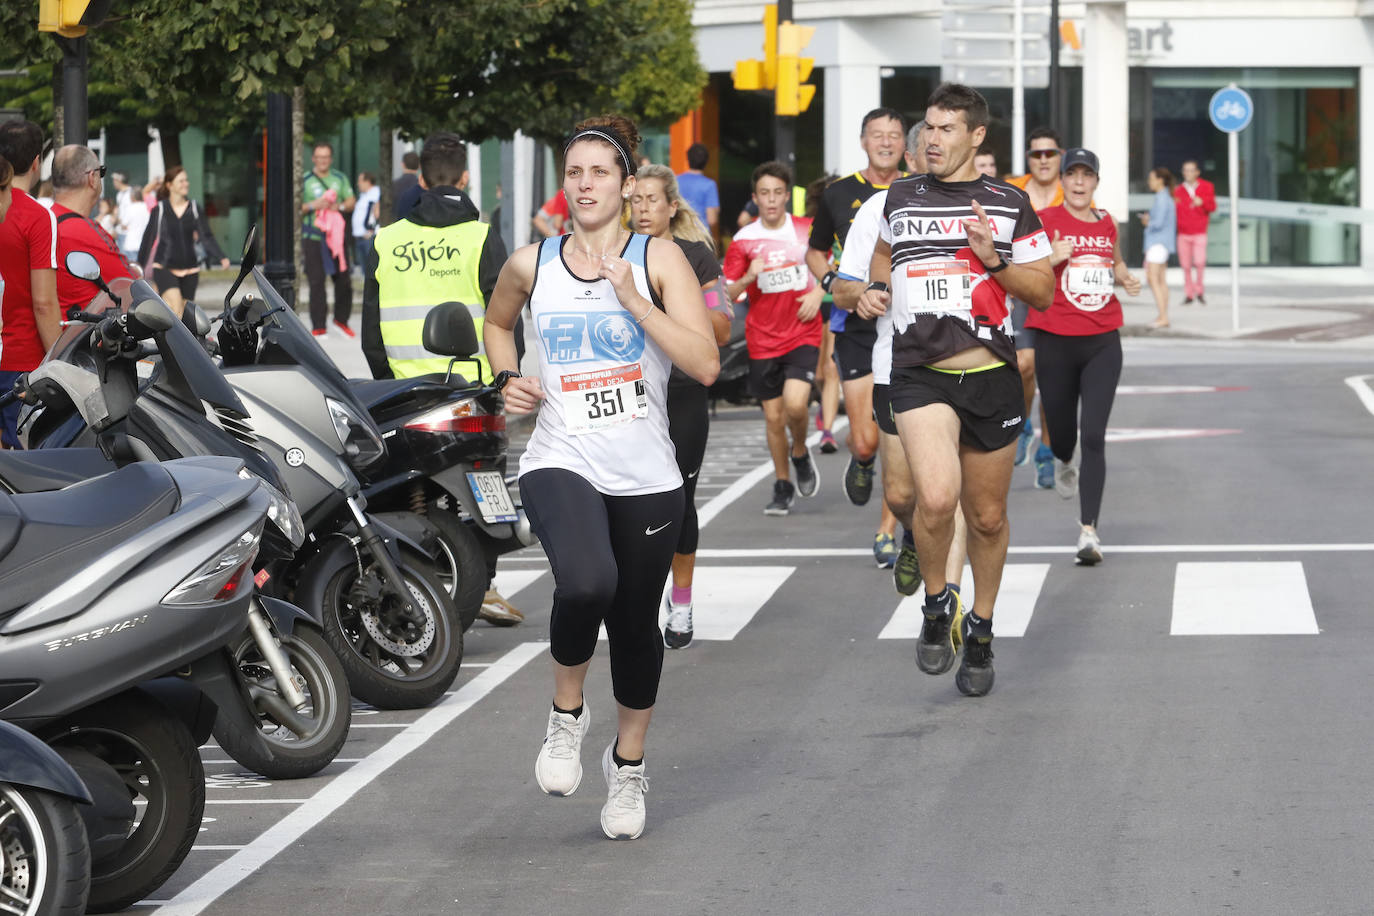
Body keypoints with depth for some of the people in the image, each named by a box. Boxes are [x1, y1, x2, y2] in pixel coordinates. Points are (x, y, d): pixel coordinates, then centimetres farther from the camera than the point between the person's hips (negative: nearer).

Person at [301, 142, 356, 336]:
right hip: (313, 237, -3)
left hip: (336, 235, 3)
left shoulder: (340, 178, 12)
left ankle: (341, 319, 21)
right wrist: (313, 206, -16)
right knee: (316, 282, -6)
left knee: (343, 280, 3)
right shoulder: (304, 180, 2)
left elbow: (352, 202, 14)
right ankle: (318, 326, -1)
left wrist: (340, 206, -7)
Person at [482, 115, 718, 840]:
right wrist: (507, 380, 8)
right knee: (586, 584, -30)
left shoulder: (659, 260, -3)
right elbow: (496, 323, 27)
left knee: (635, 624, 10)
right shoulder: (531, 265, 4)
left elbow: (705, 364, -13)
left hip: (645, 477, 1)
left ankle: (628, 765, 35)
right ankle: (566, 714, -3)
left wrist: (632, 298, -18)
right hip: (560, 463, -1)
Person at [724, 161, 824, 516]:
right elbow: (727, 294, -2)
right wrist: (748, 277, -22)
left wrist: (818, 293, -5)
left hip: (803, 334, -1)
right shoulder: (743, 240, -2)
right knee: (773, 416, 5)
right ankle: (782, 487, 21)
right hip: (763, 339, 1)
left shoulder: (807, 230, -1)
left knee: (795, 403, -20)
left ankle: (800, 453, 11)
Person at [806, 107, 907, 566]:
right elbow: (815, 251, 18)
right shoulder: (840, 194, 5)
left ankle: (887, 533, 6)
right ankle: (861, 462, 33)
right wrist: (832, 281, -1)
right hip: (857, 327, 0)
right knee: (865, 440, -5)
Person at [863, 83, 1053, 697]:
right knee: (936, 497, -24)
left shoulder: (1008, 204, 4)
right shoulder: (901, 197, 10)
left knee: (987, 517, 10)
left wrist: (996, 261, -13)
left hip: (990, 376, 1)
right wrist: (876, 288, 10)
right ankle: (936, 605, 2)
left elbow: (1043, 292, 4)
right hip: (920, 375, -1)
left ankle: (980, 631, 31)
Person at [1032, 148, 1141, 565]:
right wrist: (1052, 260, -21)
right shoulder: (1044, 221, -4)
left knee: (1094, 436, -10)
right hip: (1056, 342, -2)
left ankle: (1088, 530, -11)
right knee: (1062, 432, 11)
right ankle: (1063, 461, 51)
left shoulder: (1107, 223, 9)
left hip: (1102, 343, 2)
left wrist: (1126, 279, 8)